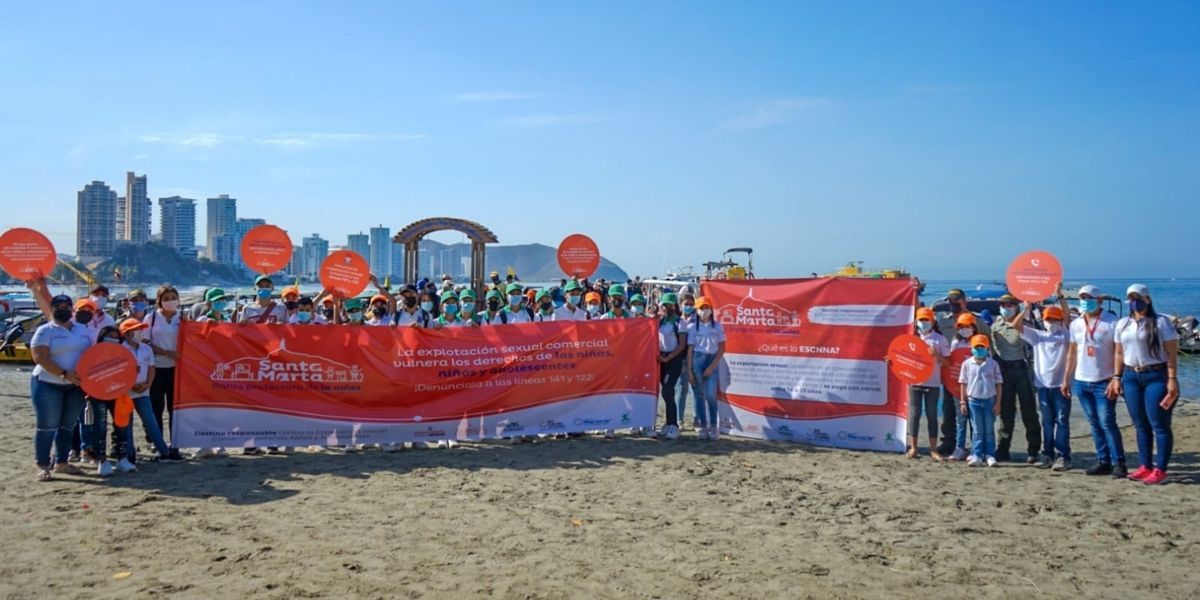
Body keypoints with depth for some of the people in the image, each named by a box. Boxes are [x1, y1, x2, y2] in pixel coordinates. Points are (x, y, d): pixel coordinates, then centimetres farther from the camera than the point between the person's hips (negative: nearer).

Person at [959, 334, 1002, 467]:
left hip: (989, 400, 0)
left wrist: (998, 402, -2)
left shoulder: (993, 364, 0)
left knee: (989, 430, 7)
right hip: (973, 400, 0)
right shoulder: (967, 364, 0)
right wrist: (963, 402, 1)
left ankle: (990, 455, 14)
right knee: (977, 430, 4)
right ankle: (976, 455, 7)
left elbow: (998, 383, 2)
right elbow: (963, 383, 4)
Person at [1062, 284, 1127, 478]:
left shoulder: (1111, 323, -8)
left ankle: (1119, 463, -2)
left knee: (1107, 422, -8)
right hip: (1081, 382, 6)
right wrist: (1066, 379, 12)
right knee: (1094, 424, 9)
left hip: (1103, 382, -6)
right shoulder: (1076, 324, 10)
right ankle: (1103, 461, 15)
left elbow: (1118, 353, -10)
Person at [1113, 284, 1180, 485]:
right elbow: (1119, 353, 16)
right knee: (1140, 425, 10)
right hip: (1131, 377, 6)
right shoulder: (1122, 324, 11)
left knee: (1159, 424, -3)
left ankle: (1160, 469, 2)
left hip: (1156, 376, -6)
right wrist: (1117, 377, 11)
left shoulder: (1161, 322, -6)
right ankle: (1145, 466, 17)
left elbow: (1172, 353, -9)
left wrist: (1173, 379, -15)